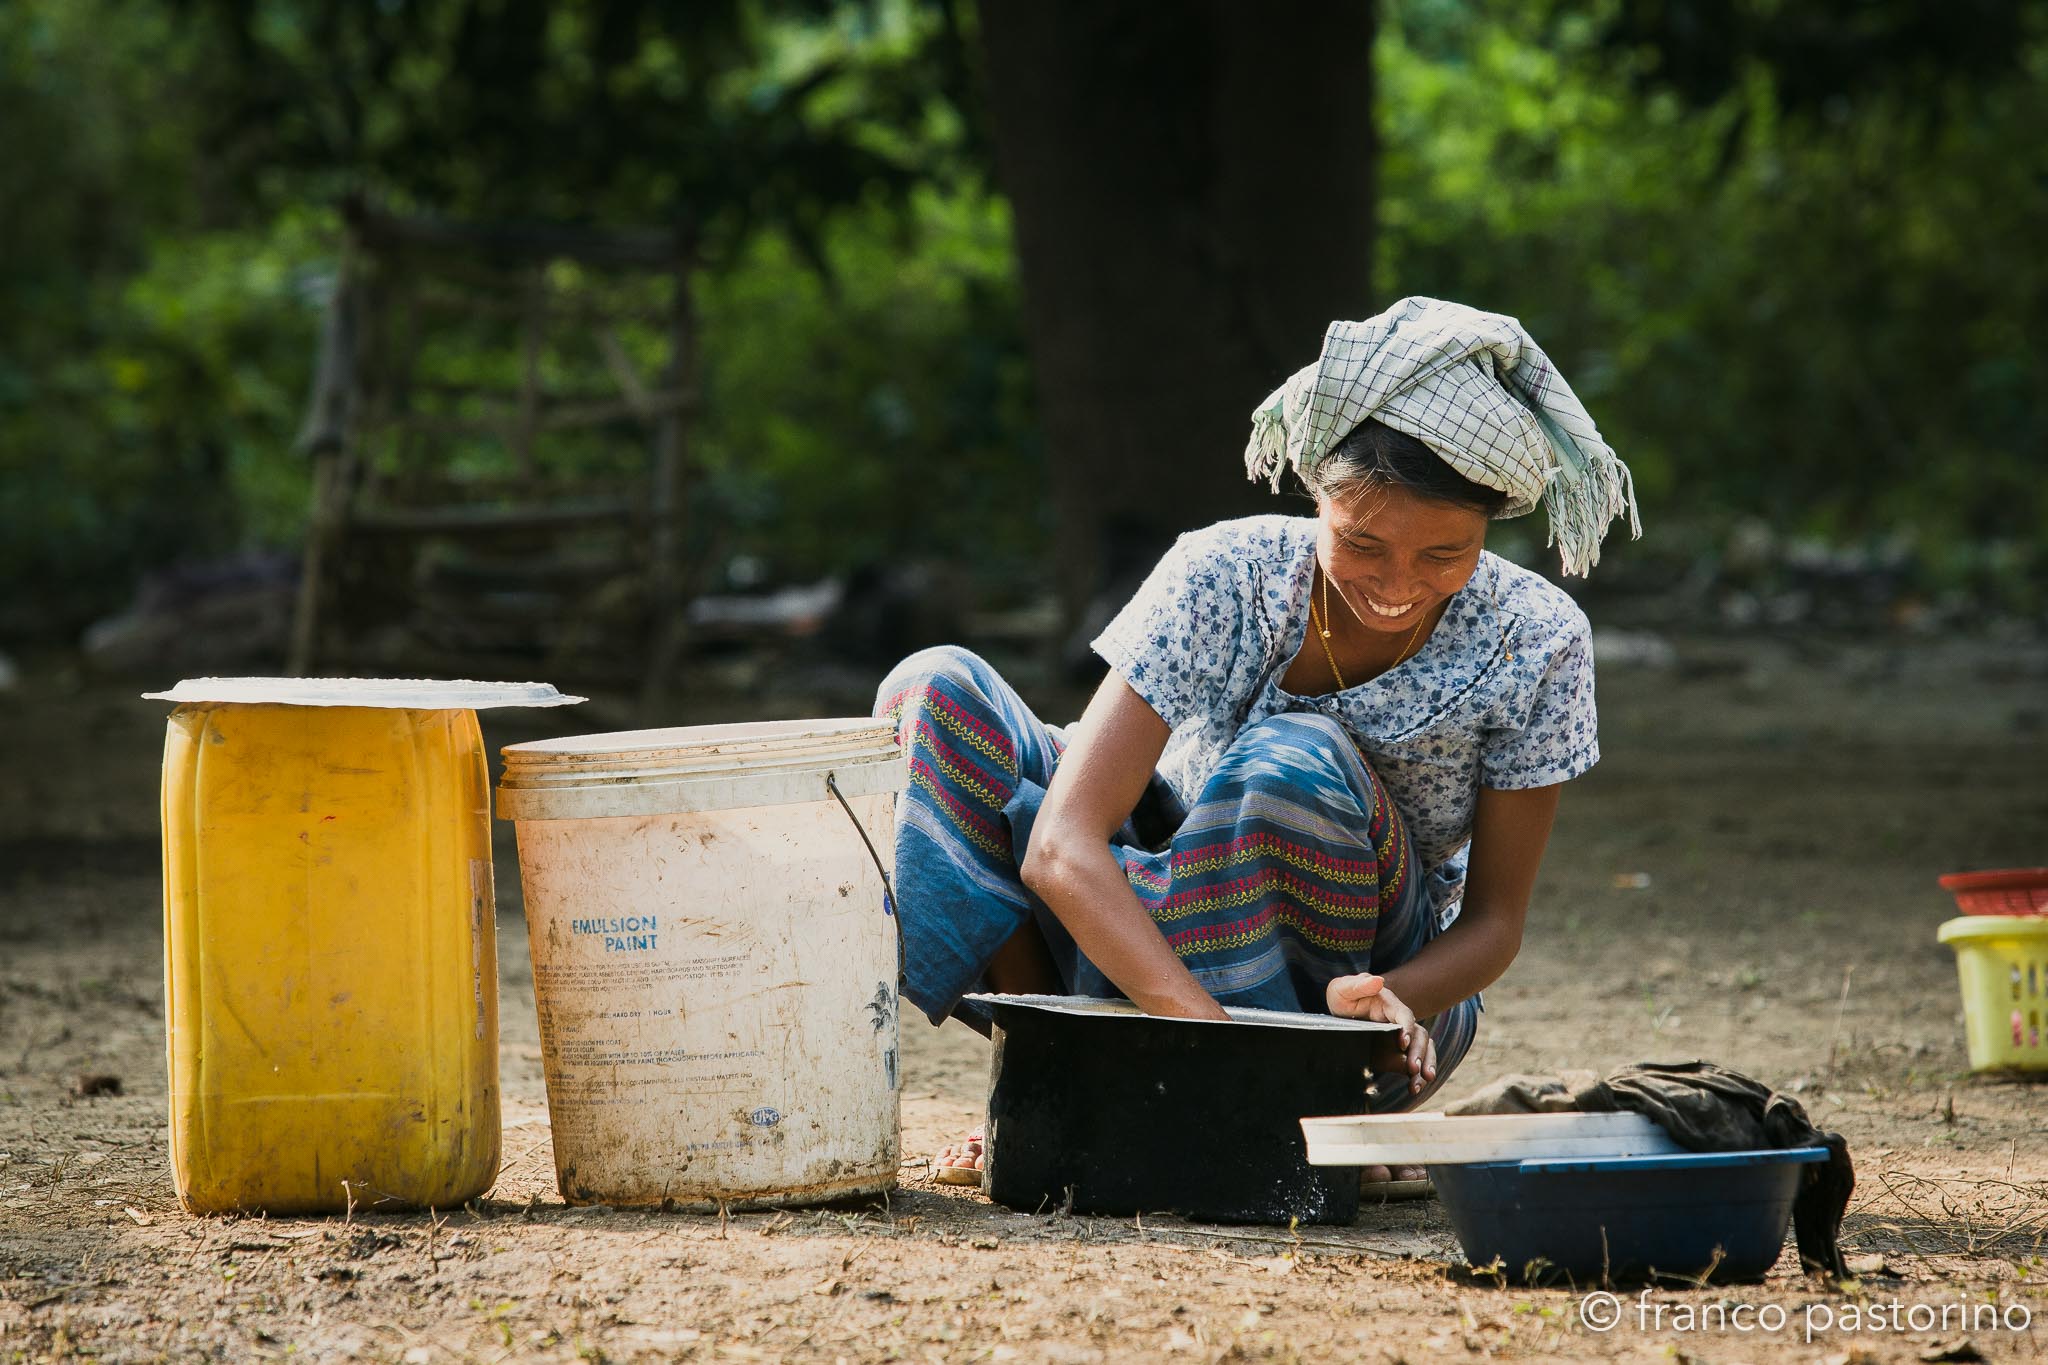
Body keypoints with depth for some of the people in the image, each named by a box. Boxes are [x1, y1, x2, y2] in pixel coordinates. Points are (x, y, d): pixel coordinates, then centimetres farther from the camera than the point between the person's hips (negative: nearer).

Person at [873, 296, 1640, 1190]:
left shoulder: (1535, 643, -17)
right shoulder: (1227, 579, -20)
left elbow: (1495, 916, -9)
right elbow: (1062, 846, -30)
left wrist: (1393, 1001, -33)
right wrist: (1201, 1018, -46)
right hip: (1156, 969, 1)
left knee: (1295, 762, -34)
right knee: (938, 691, -21)